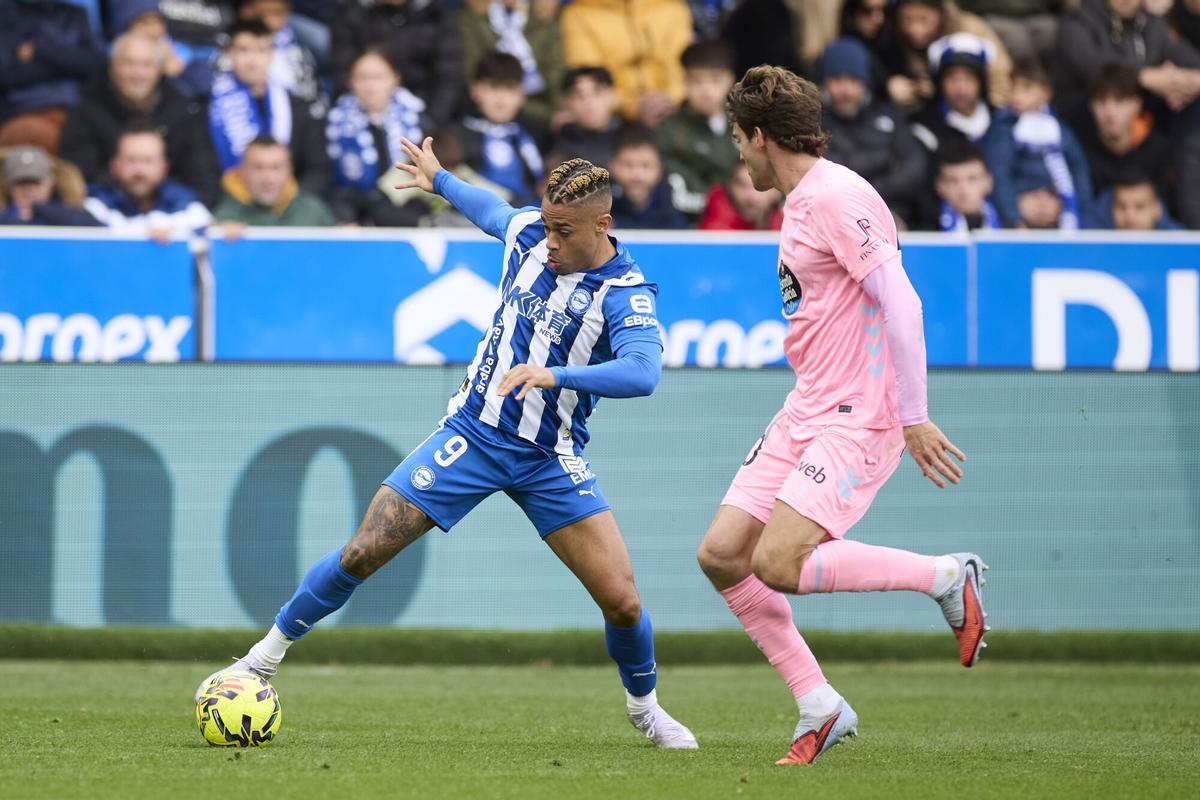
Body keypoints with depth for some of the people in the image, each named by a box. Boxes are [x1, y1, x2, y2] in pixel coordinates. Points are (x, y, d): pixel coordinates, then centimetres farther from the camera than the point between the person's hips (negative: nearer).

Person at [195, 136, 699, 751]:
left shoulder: (627, 295, -17)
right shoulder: (527, 233, -3)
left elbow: (642, 372, -35)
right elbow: (491, 211, 23)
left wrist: (555, 374, -45)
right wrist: (439, 180, 38)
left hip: (550, 459, -2)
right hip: (472, 430, 2)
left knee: (621, 600, -8)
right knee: (363, 552, -7)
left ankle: (643, 706, 22)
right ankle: (266, 657, 11)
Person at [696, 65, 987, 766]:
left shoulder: (838, 197, -15)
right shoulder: (800, 202, 16)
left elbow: (901, 304, -20)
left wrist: (913, 418, -23)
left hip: (858, 417, -10)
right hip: (805, 412, 10)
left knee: (777, 564, -21)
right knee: (721, 553, 0)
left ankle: (949, 576, -5)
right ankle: (820, 707, 6)